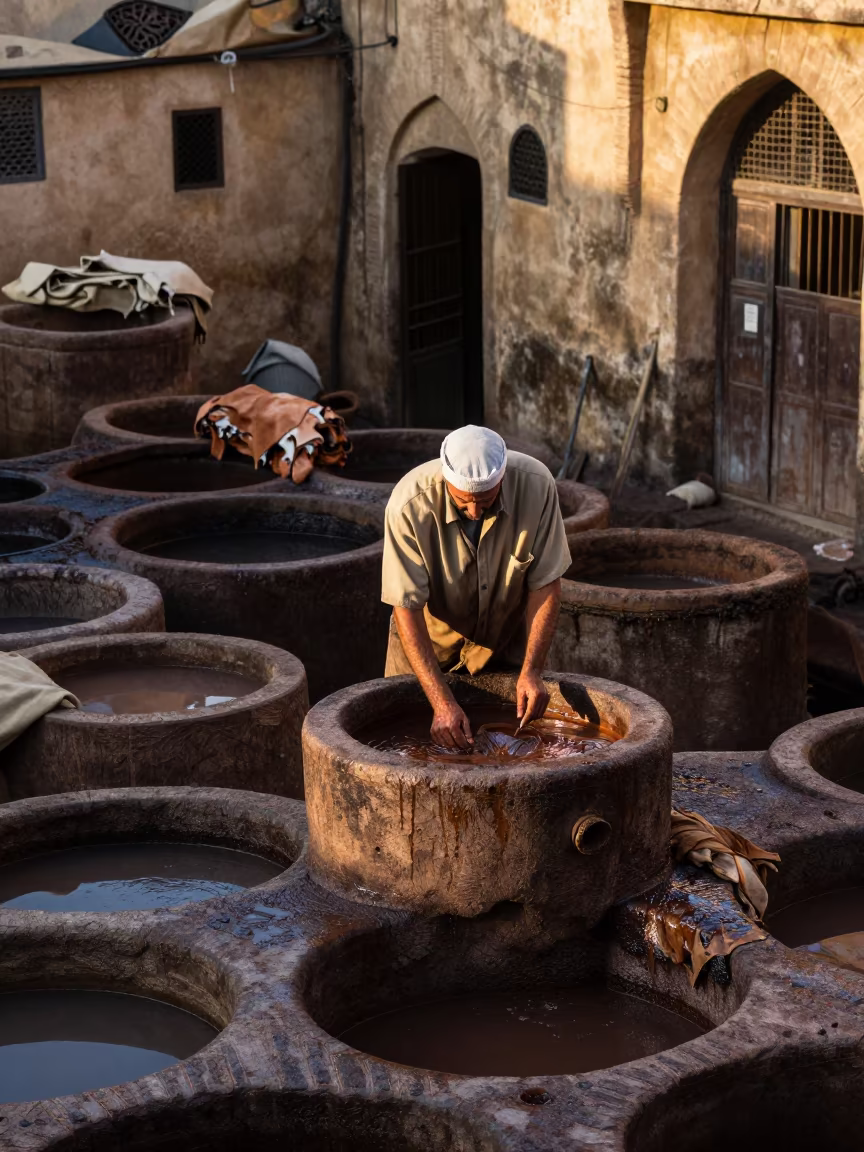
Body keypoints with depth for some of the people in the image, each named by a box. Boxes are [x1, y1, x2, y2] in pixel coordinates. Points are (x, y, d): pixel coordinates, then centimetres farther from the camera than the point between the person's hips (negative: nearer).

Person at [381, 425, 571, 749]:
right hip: (430, 640, -1)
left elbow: (546, 583, -18)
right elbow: (406, 608, -31)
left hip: (507, 643, 1)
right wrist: (442, 703, -39)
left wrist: (532, 671, -28)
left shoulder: (535, 485, -28)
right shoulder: (410, 503, -33)